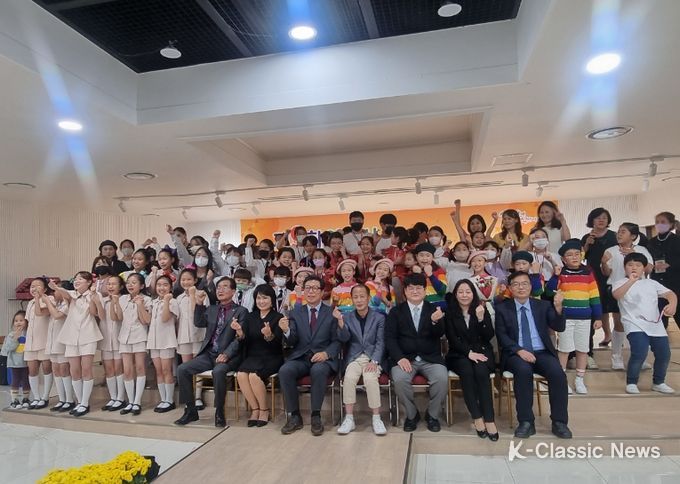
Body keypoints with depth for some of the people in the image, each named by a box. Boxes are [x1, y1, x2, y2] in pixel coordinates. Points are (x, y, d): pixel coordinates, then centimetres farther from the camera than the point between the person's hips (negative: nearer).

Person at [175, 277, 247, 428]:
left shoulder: (241, 311, 1)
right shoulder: (211, 309, 19)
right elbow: (199, 323, 5)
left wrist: (226, 354, -20)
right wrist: (199, 303, -5)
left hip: (228, 356, -6)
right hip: (208, 354, 6)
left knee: (218, 371, -35)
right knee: (182, 369, -12)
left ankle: (219, 412, -15)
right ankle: (190, 411, 1)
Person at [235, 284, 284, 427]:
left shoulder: (278, 317, -2)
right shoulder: (250, 317, 11)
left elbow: (277, 343, -12)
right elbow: (244, 342, 2)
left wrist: (269, 335, -34)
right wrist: (239, 332, -20)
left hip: (271, 357, -4)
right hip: (253, 356, 4)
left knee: (254, 375, -29)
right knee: (241, 374, -26)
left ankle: (264, 410, -6)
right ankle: (255, 409, -7)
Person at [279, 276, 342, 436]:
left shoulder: (332, 313, 7)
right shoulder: (295, 313, 12)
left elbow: (337, 341, 3)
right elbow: (291, 342, 4)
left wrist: (326, 353, -17)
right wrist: (286, 331, -19)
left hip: (323, 359, -2)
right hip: (300, 358, 2)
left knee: (318, 370, -34)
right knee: (284, 371, -27)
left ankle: (316, 416, -17)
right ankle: (294, 416, -12)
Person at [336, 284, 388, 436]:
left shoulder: (379, 317, 6)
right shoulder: (347, 317, 9)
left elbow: (380, 343, 1)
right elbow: (344, 339, -4)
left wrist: (374, 361, -15)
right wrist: (340, 321, -21)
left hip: (373, 357, -1)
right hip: (354, 358, 1)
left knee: (370, 378, -31)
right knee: (349, 378, -29)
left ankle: (376, 419, -18)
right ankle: (349, 419, -18)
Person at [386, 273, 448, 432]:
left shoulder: (434, 310, 9)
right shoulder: (396, 311, 7)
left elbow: (439, 334, -5)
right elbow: (389, 338, 0)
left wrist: (436, 321, -29)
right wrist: (400, 358, -16)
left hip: (431, 359, 1)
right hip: (404, 358, 0)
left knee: (442, 378, -27)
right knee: (399, 379, -29)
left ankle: (432, 415, 1)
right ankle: (412, 414, -1)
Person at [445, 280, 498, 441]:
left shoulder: (482, 310, 8)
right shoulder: (450, 313, 4)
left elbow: (489, 337, -2)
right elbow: (452, 339, -4)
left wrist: (481, 319, -18)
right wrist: (469, 353, -17)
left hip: (482, 352, 1)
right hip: (459, 355, -1)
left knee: (481, 371, -31)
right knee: (467, 371, -33)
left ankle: (489, 419, -28)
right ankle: (477, 417, -26)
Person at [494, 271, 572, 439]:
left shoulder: (543, 305, 11)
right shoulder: (502, 308, 5)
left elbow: (559, 327, -1)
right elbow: (501, 336, -2)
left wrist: (558, 307, -20)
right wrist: (519, 351, -19)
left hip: (542, 353, 2)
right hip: (516, 354, -2)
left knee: (558, 373, -26)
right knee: (524, 370, -33)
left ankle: (559, 422, -11)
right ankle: (526, 422, -22)